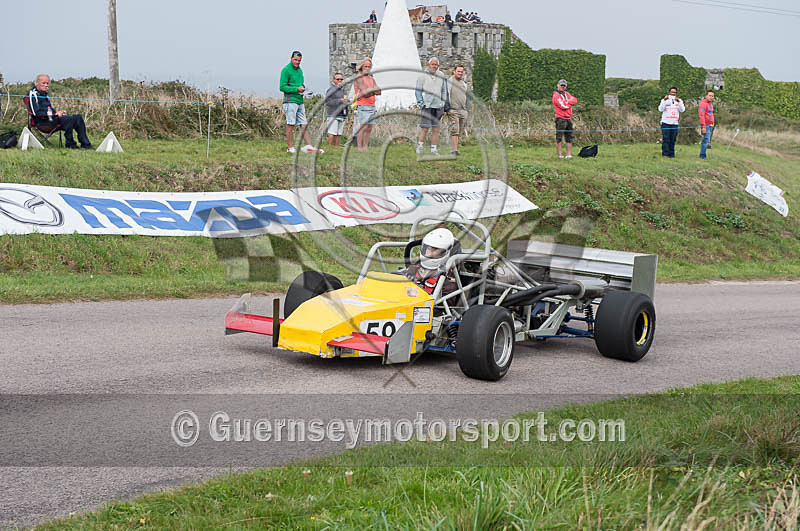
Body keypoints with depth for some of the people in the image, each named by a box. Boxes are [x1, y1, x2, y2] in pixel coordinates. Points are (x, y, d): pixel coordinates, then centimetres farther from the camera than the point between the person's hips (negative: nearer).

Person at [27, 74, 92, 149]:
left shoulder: (45, 94, 23)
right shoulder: (32, 94, -6)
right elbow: (36, 113, -16)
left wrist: (58, 113, 7)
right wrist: (55, 114, -17)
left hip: (50, 117, 9)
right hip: (42, 121, -9)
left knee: (78, 117, -6)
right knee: (69, 119, -31)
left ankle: (85, 144, -9)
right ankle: (70, 144, -18)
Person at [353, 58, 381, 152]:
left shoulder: (371, 79, 17)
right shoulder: (359, 78, -6)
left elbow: (379, 92, 6)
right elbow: (364, 92, -17)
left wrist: (369, 91, -11)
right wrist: (373, 90, -4)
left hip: (372, 106, 7)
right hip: (363, 106, -7)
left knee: (369, 128, 7)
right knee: (363, 128, -12)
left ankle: (365, 147, 11)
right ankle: (359, 148, -11)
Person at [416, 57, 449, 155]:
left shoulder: (441, 77, 13)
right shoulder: (422, 76, 3)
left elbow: (444, 91, 20)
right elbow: (418, 91, 3)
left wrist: (446, 104, 13)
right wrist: (421, 103, -7)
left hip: (438, 106, 4)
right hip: (427, 106, -4)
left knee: (436, 129, 3)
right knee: (425, 128, -8)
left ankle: (434, 149, 9)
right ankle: (419, 147, 3)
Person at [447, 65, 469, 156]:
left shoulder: (464, 83, 19)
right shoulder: (450, 81, 0)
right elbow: (447, 95, -3)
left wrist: (468, 110, 20)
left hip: (463, 110, 6)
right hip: (453, 110, -6)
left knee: (460, 131, 3)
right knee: (455, 130, -13)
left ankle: (454, 150, 8)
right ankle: (455, 150, -16)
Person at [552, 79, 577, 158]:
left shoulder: (567, 94, 19)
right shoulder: (556, 95, -6)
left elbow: (575, 100, 5)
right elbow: (563, 106, -16)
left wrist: (567, 102, -10)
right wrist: (570, 103, 2)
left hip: (568, 118, 8)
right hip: (560, 118, -8)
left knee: (569, 138, 6)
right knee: (559, 138, -5)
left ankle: (569, 154, 8)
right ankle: (559, 155, -4)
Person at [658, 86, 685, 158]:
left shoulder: (679, 101, 8)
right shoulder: (665, 100, 2)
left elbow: (682, 110, -8)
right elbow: (660, 109, -12)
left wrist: (678, 101, -21)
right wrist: (664, 100, -21)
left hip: (675, 123, 3)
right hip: (666, 123, -3)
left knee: (673, 140, 4)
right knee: (666, 139, -8)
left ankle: (671, 154, 9)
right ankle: (665, 153, -6)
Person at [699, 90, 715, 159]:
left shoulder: (711, 104, 20)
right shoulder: (703, 103, -10)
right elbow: (701, 115, -17)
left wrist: (713, 125, 20)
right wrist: (703, 127, -23)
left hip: (711, 125, 9)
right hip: (706, 126, -9)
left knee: (708, 141, 8)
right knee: (706, 140, -12)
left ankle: (703, 156, 11)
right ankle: (702, 156, -9)